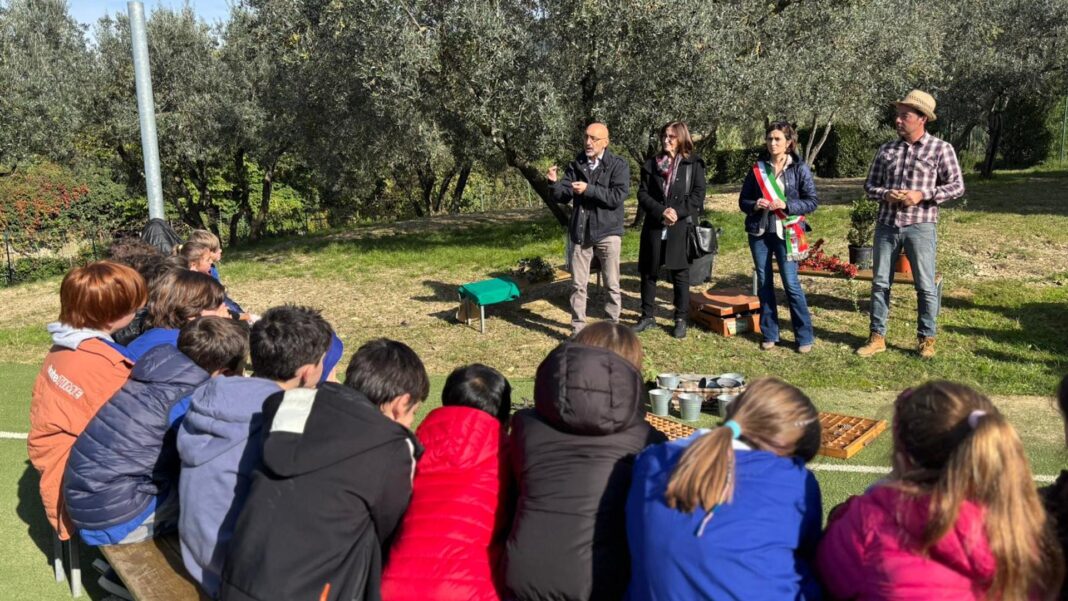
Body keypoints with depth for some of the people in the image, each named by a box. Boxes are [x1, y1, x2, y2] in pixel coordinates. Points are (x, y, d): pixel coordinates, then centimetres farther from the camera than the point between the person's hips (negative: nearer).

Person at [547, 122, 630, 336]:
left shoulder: (618, 165, -4)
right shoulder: (576, 165, 6)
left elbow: (618, 196, -17)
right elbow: (562, 197, 3)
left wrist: (589, 189, -21)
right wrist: (554, 183, -17)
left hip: (607, 233, -3)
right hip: (580, 233, 3)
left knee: (612, 285, 6)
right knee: (578, 285, 7)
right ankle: (578, 329, 17)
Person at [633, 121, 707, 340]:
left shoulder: (693, 164, 0)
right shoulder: (652, 164, 8)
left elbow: (698, 195, -4)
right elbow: (642, 194, 2)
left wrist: (678, 211, -17)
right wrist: (661, 211, -14)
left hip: (681, 227, -3)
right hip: (654, 226, 3)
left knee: (680, 273, 4)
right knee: (648, 271, 9)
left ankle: (681, 319, 14)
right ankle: (648, 316, 22)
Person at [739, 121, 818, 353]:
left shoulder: (800, 168, 0)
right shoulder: (758, 168, 7)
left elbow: (812, 201, -2)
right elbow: (743, 201, 11)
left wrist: (786, 205, -16)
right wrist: (755, 205, -11)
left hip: (786, 232, -3)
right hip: (759, 232, 3)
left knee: (791, 283, -6)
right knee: (764, 283, 7)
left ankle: (805, 336, 4)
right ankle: (769, 334, 17)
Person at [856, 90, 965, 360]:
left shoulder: (941, 149, -1)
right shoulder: (886, 150, 8)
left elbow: (957, 186, -2)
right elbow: (870, 185, 11)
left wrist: (923, 195, -15)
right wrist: (886, 194, -11)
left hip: (920, 226, -3)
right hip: (886, 225, 3)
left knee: (925, 286, 2)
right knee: (880, 282, 6)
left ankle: (926, 339, 15)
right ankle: (877, 337, 16)